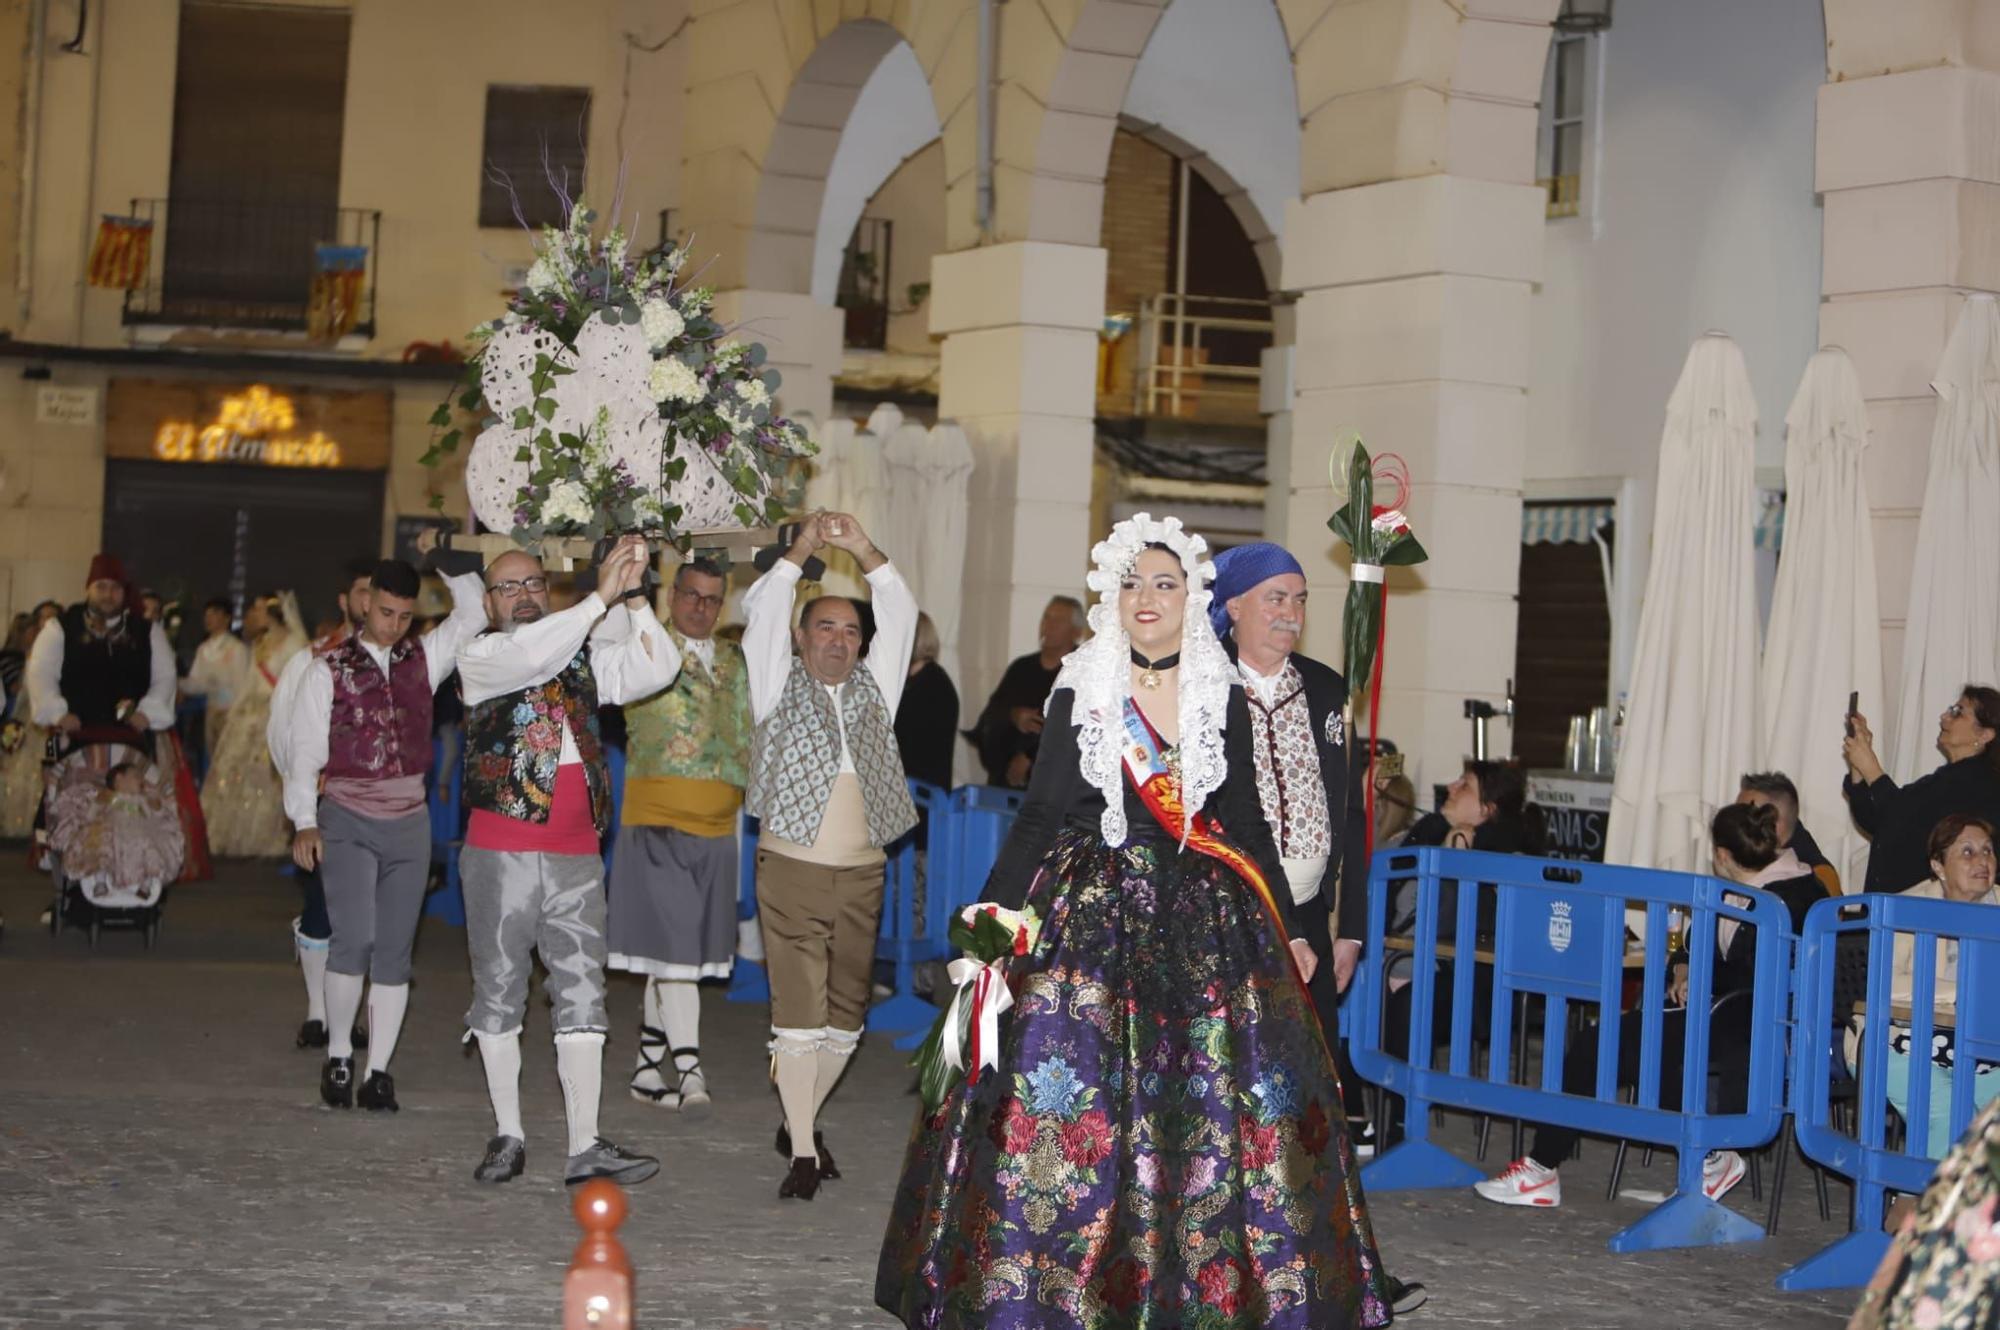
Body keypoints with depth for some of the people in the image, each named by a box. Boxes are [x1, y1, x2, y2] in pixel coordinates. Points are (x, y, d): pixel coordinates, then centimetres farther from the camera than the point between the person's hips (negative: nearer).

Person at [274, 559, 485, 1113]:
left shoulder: (424, 658, 10)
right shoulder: (327, 669, 2)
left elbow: (475, 611, 6)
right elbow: (304, 747, -1)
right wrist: (304, 822, -9)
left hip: (408, 821, 3)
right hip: (347, 819, -3)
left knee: (394, 951, 2)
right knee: (355, 937, -17)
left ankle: (378, 1072, 7)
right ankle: (338, 1055, 0)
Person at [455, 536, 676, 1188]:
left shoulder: (583, 654, 14)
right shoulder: (479, 658, 2)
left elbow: (656, 669, 2)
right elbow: (529, 657, -18)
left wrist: (634, 598, -10)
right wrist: (601, 597, -20)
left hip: (577, 853, 3)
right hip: (501, 851, -3)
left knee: (582, 996, -1)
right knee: (499, 991, 4)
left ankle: (585, 1147, -1)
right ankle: (508, 1135, 15)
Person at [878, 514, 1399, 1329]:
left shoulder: (1225, 698, 6)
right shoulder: (1080, 694, 2)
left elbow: (1247, 823, 11)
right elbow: (1040, 816, 2)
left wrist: (1288, 930, 9)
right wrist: (993, 917, -6)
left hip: (1207, 924, 2)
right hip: (1091, 917, -1)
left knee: (1212, 1106, 0)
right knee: (1067, 1099, -5)